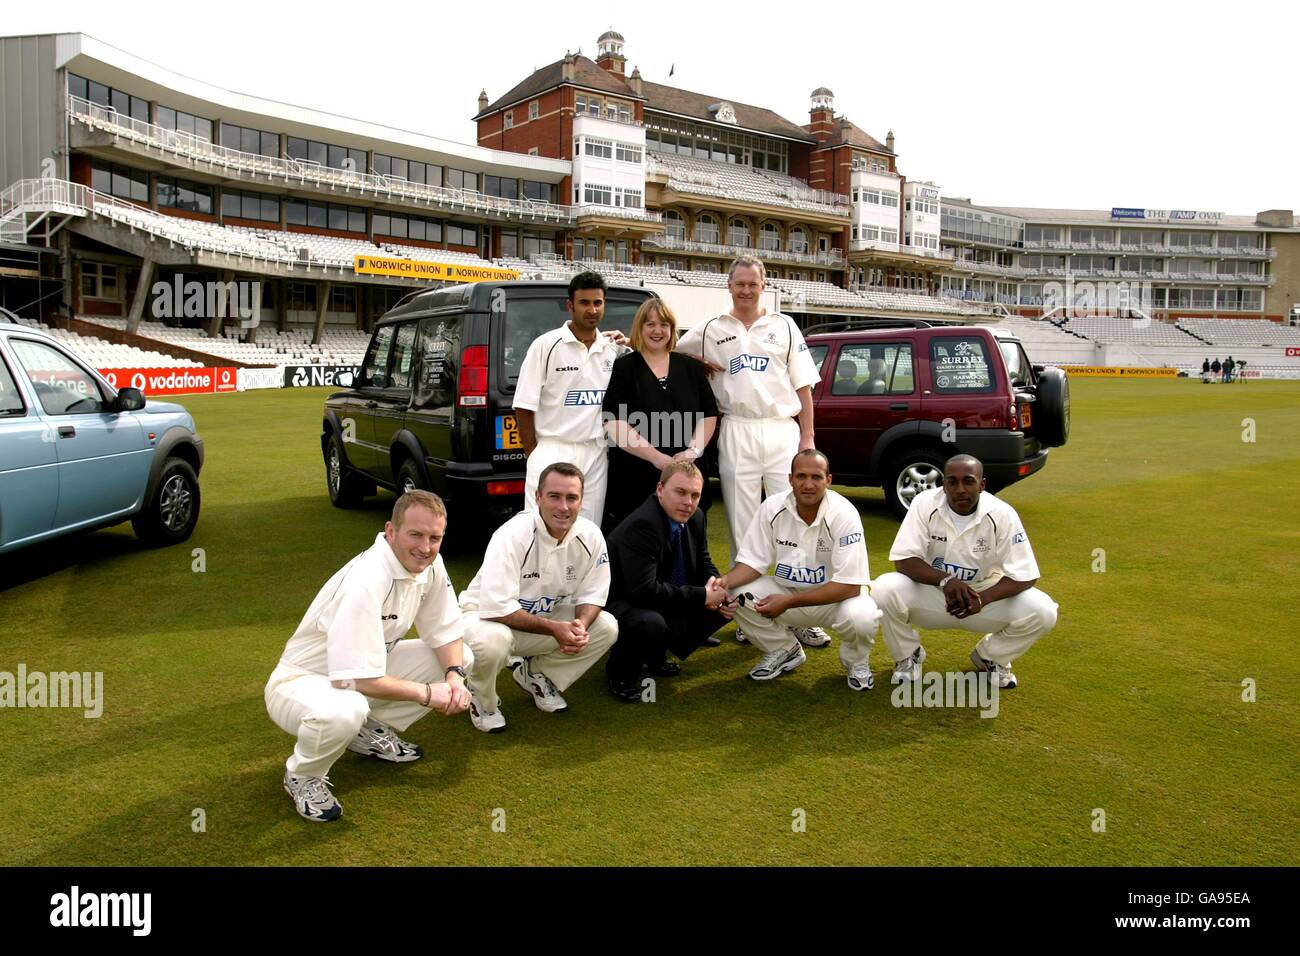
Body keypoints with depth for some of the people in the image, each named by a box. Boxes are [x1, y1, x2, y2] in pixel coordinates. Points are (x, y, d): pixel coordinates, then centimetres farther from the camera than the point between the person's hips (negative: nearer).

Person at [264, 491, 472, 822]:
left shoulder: (429, 564, -10)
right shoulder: (365, 582, -33)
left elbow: (444, 632, 0)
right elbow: (357, 680, -34)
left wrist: (454, 676, -20)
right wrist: (427, 693, -24)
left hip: (368, 671, 8)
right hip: (302, 681, -8)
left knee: (463, 658, -3)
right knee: (344, 710, -41)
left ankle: (372, 731, 13)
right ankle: (303, 776, -5)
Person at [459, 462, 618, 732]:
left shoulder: (590, 536, -15)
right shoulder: (512, 536, -30)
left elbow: (592, 595, -6)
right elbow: (497, 608, -33)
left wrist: (580, 626, -28)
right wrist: (554, 629, -34)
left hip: (546, 616, 5)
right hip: (487, 614, -5)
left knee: (607, 627, -12)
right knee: (491, 640, -39)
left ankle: (533, 673, 10)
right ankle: (480, 699, -3)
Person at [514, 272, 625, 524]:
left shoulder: (614, 348, 9)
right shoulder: (546, 345, -4)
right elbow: (524, 406, -4)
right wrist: (534, 454, -3)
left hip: (595, 454, 4)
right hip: (552, 451, -4)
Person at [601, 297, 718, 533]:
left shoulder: (691, 367, 14)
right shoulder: (623, 368, 2)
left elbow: (709, 415, 11)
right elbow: (614, 424, -8)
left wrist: (694, 450, -8)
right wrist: (658, 458, -16)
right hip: (635, 479, -3)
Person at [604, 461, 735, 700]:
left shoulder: (695, 517, -2)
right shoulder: (640, 525, -28)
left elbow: (704, 565, 11)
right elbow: (644, 590, -33)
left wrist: (718, 590, -13)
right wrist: (702, 596, -27)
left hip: (666, 601, 9)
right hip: (621, 604, -9)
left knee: (726, 604, 2)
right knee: (651, 624, -39)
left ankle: (655, 656, 15)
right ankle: (619, 673, -5)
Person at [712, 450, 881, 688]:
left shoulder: (843, 514, -23)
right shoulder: (772, 508, -12)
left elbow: (850, 585, -25)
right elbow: (754, 561, -4)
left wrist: (789, 602, -29)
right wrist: (725, 581, -27)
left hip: (834, 598, -3)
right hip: (787, 589, 3)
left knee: (861, 617, -35)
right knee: (736, 595, -20)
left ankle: (856, 660, 4)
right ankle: (783, 650, 8)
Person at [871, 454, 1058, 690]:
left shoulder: (1002, 514, -17)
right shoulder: (925, 504, -18)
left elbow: (1024, 576, -17)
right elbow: (903, 560, -20)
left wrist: (982, 599, -33)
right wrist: (945, 580, -36)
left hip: (985, 591, 1)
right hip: (930, 591, -1)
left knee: (1042, 611, -22)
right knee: (884, 590, -29)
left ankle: (991, 657, 10)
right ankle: (908, 656, 2)